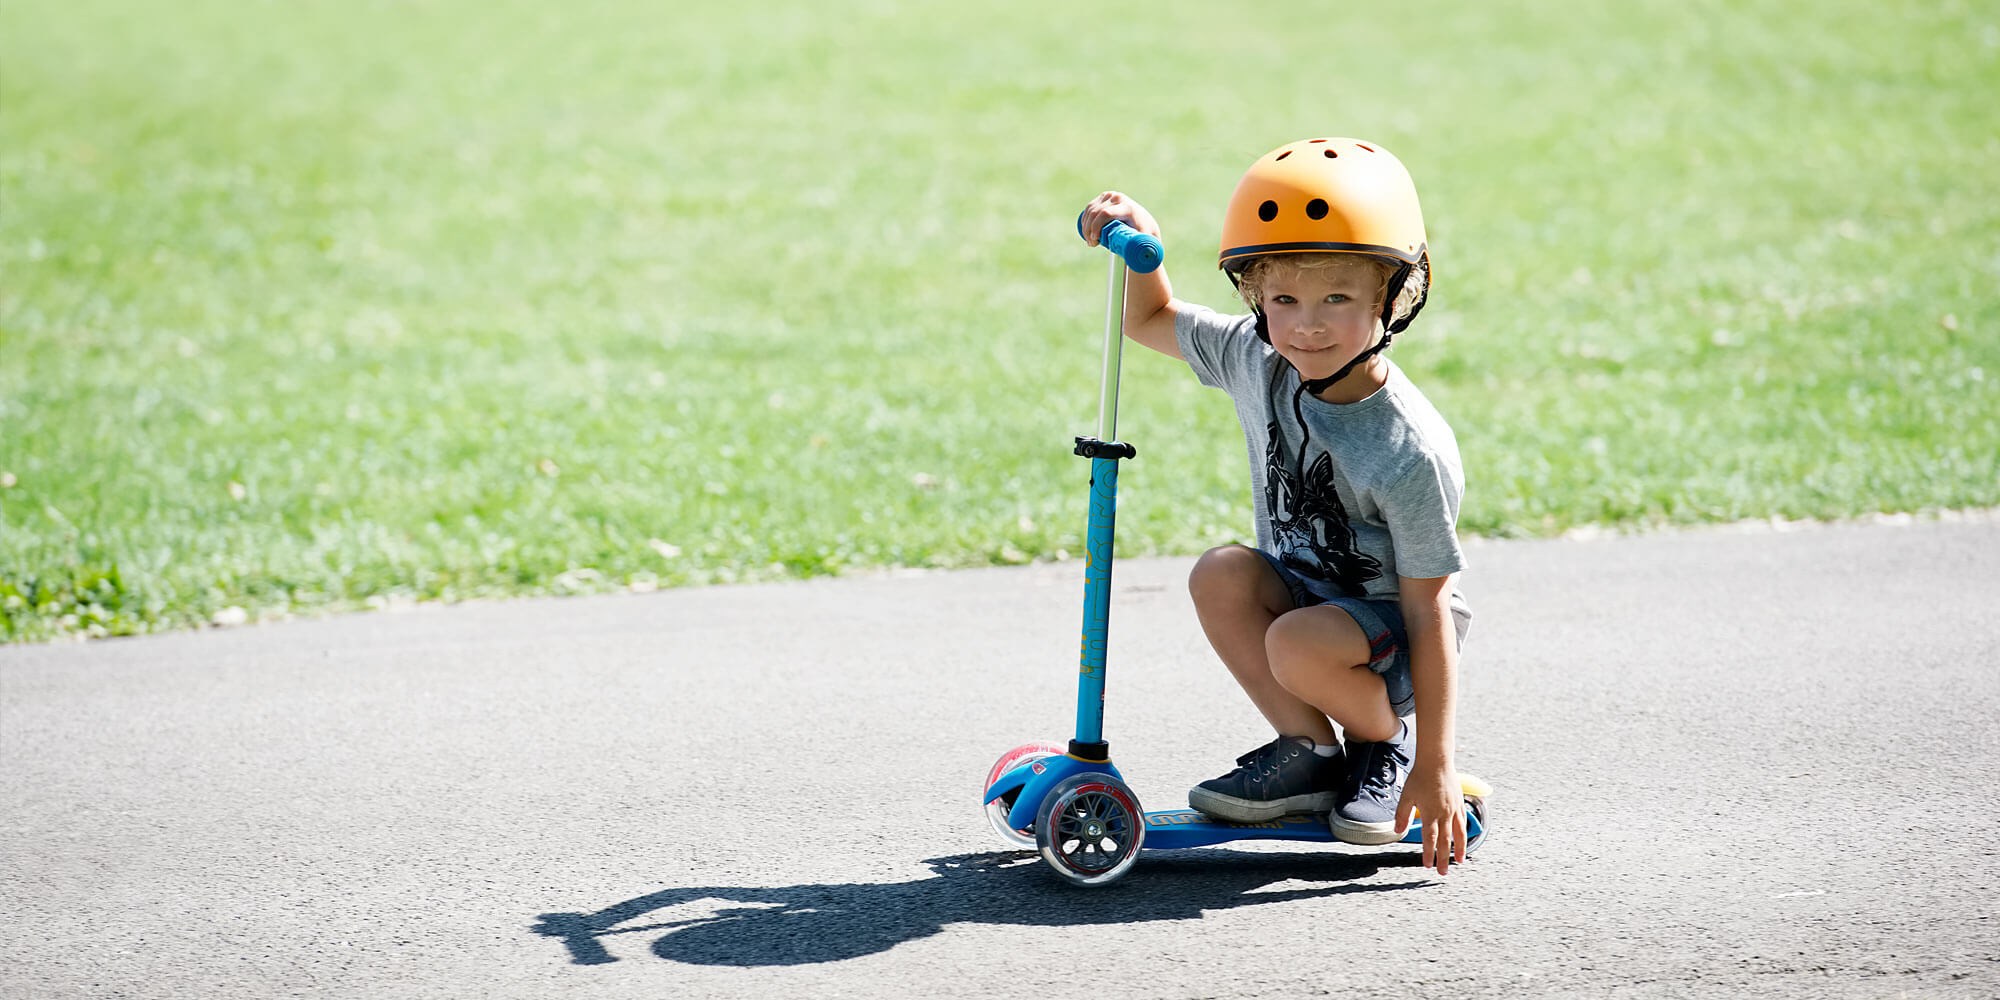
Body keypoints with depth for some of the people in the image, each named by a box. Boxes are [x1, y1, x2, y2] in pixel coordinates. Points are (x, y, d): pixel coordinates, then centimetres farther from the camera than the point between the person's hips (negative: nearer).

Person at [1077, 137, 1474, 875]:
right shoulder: (1256, 361, -11)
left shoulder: (1411, 454, -28)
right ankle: (1309, 753, -7)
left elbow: (1429, 609, -24)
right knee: (1220, 575, -24)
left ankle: (1386, 746, -2)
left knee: (1298, 645, -34)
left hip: (1389, 622, -6)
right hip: (1301, 589, 6)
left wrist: (1435, 767, -22)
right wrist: (1140, 238, -13)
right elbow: (1153, 320, 9)